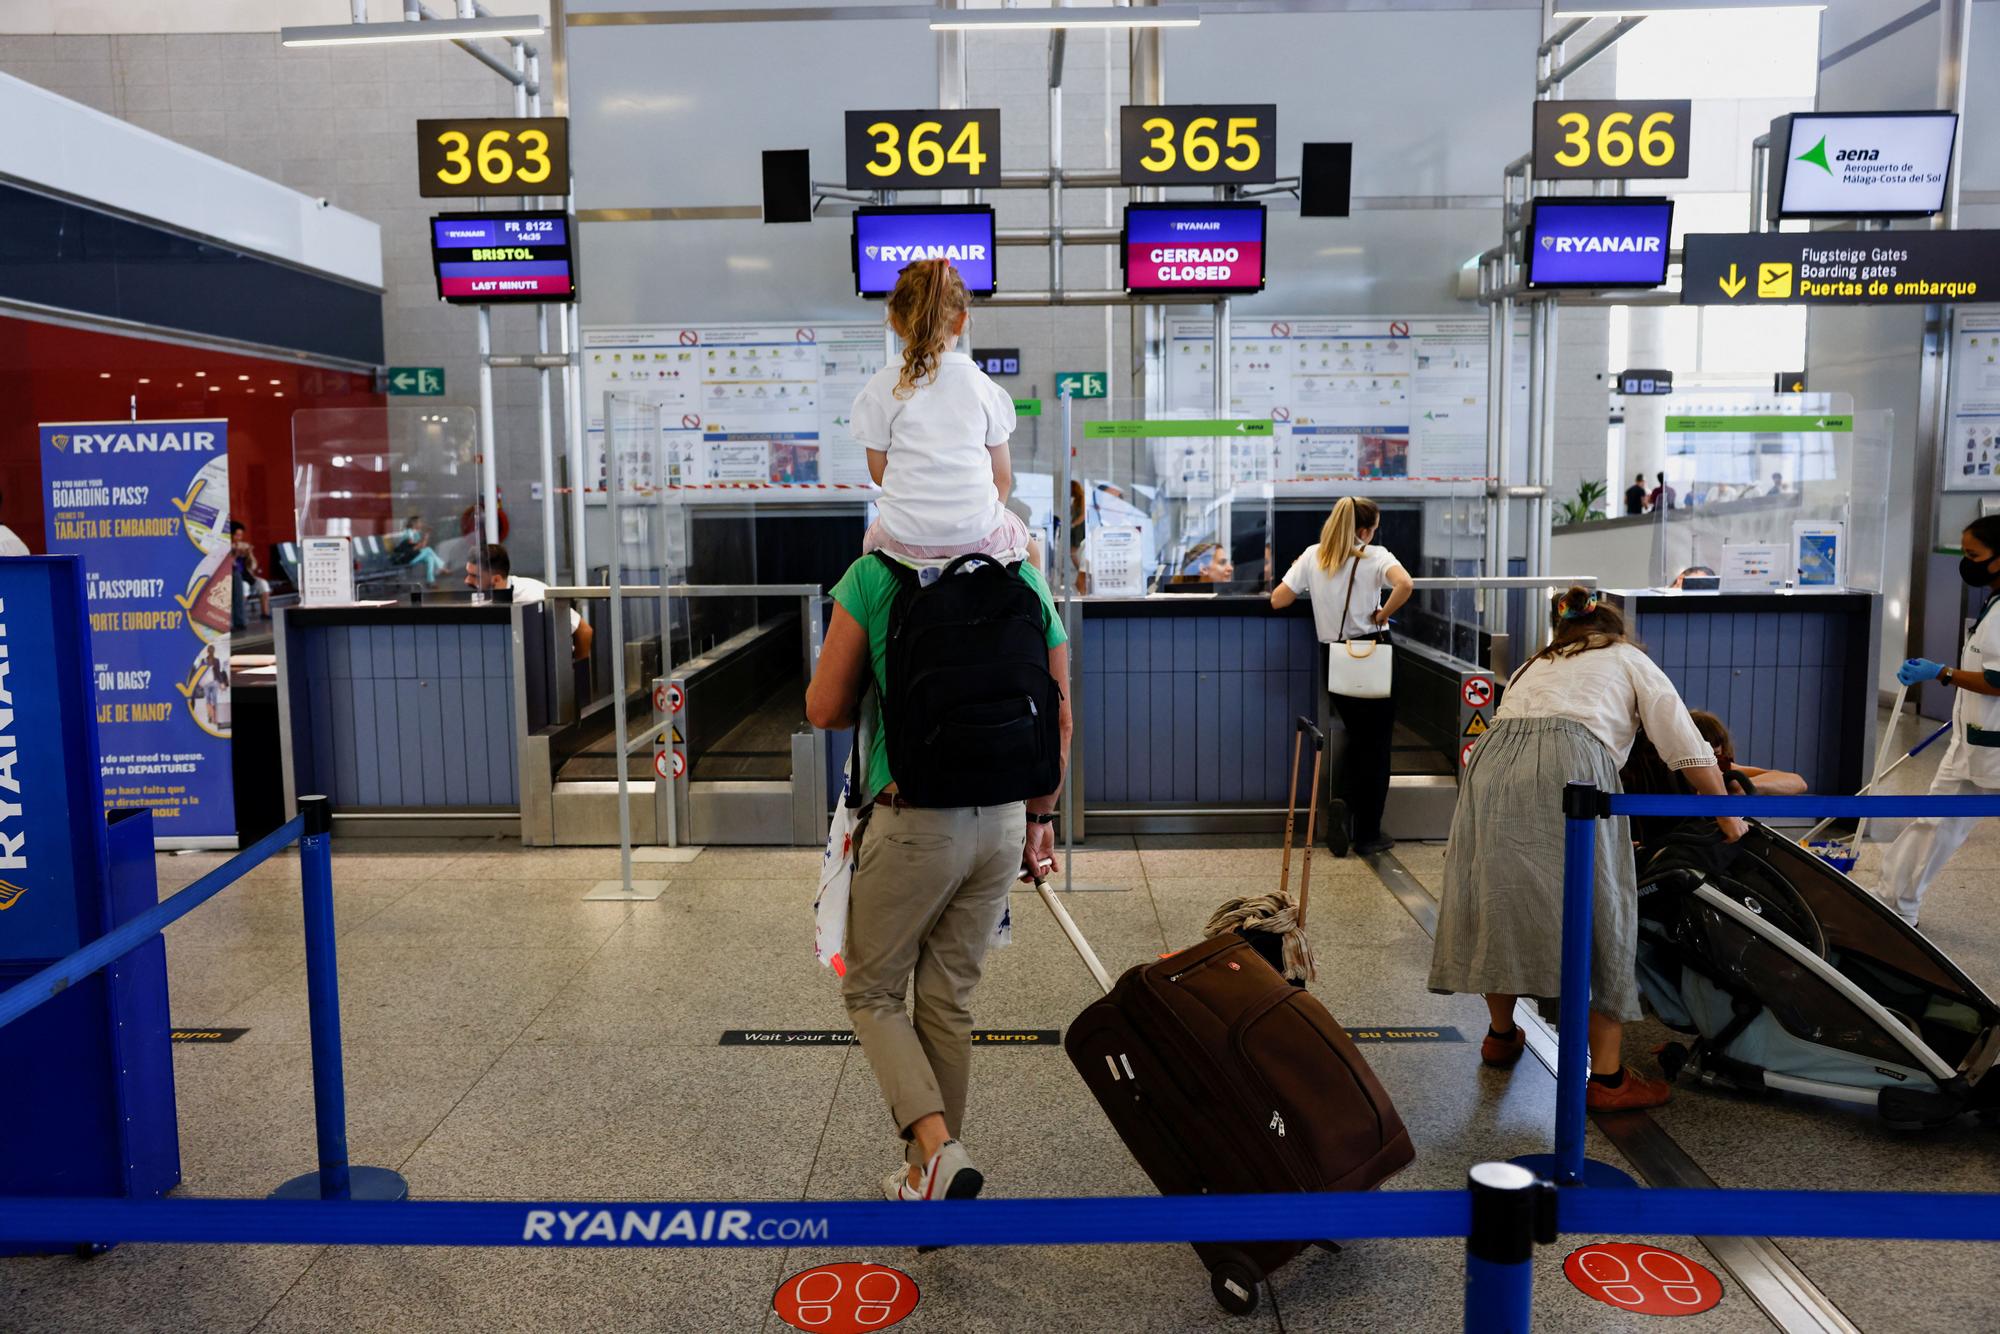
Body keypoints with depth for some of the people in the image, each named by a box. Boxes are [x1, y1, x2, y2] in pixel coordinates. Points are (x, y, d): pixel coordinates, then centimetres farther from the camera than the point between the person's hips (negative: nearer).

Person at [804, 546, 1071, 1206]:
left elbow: (825, 710, -6)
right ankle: (930, 1176, 28)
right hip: (1002, 821, 5)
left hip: (913, 822, -4)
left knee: (870, 990, 14)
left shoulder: (873, 573, -9)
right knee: (949, 1001, 17)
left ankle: (935, 1147, -4)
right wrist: (1039, 819, 19)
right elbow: (1058, 721, 7)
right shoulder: (1028, 581, 3)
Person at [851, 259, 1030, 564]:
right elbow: (1003, 478, 4)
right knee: (1027, 542, 35)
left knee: (872, 538, 37)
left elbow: (879, 473, 3)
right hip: (979, 535, 0)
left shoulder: (880, 388, -5)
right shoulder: (983, 385, -1)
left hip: (906, 538, 0)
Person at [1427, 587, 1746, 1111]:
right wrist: (1727, 816, 32)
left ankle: (1501, 1034, 38)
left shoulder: (1534, 666, 38)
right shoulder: (1628, 659, 26)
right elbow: (1689, 752, 17)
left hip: (1490, 766, 5)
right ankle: (1608, 1077, 11)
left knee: (1500, 899, 19)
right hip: (1570, 768, -4)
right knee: (1598, 917, 5)